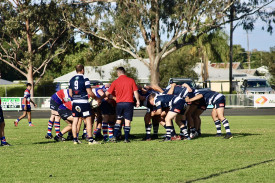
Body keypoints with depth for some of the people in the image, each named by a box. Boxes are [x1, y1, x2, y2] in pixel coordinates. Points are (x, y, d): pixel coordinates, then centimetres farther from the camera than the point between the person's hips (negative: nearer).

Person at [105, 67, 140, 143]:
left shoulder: (115, 82, 1)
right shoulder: (131, 80, 0)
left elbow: (108, 93, 3)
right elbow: (135, 92, -1)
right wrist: (138, 101, 10)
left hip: (119, 103, 1)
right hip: (129, 102, -1)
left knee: (118, 120, 14)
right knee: (127, 121, 2)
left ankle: (114, 137, 7)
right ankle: (126, 138, -1)